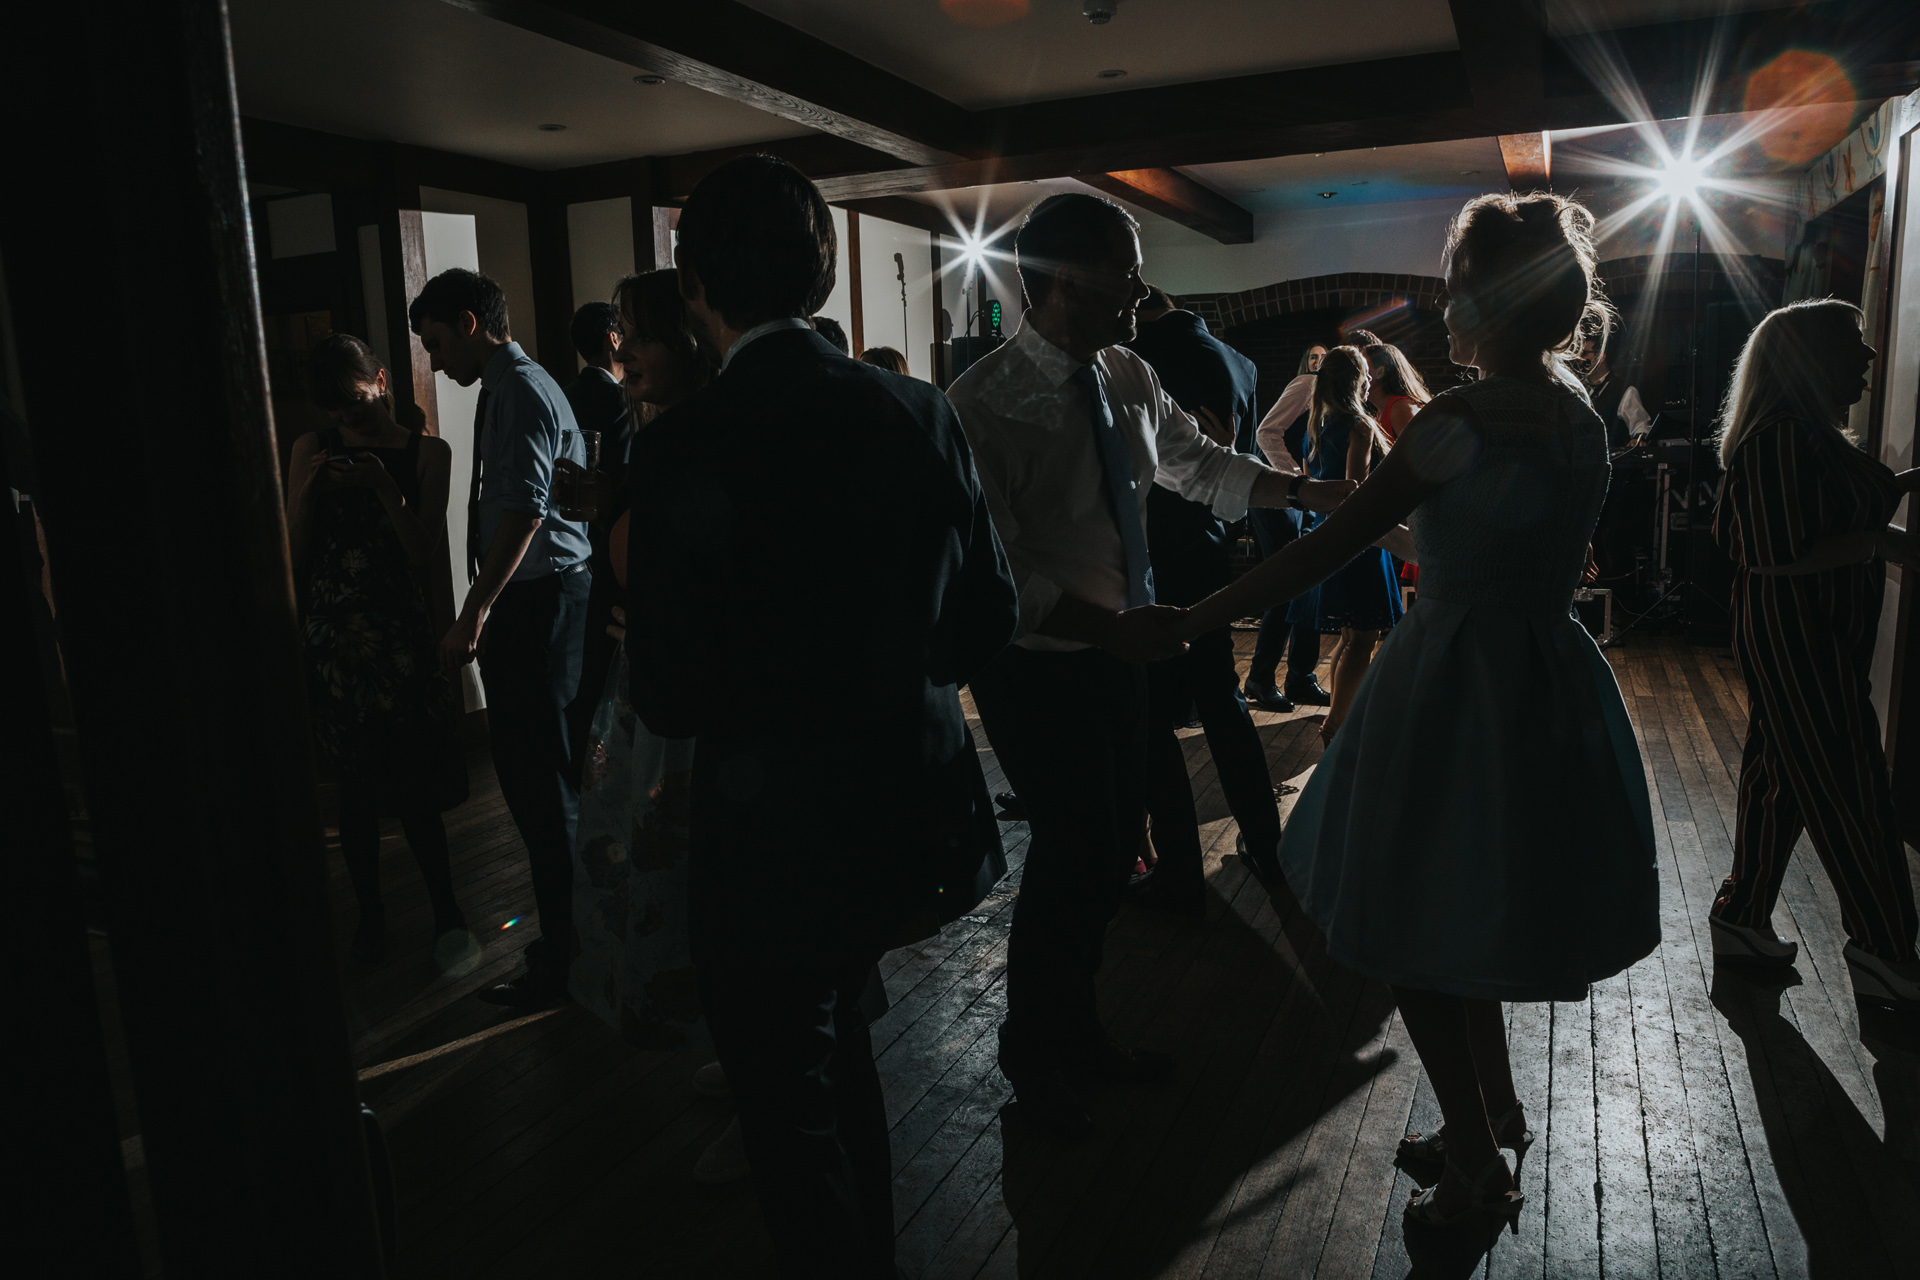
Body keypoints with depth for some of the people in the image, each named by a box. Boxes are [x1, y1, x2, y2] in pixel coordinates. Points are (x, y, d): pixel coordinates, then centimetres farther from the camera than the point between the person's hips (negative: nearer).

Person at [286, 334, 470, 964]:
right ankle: (369, 909, 24)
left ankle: (445, 909, 12)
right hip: (332, 634, 2)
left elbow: (429, 558, -6)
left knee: (413, 786, -3)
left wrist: (386, 488, -14)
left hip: (402, 633, -2)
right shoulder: (312, 450, 8)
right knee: (355, 787, 8)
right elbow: (291, 556, 9)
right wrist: (307, 493, -6)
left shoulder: (426, 453, 3)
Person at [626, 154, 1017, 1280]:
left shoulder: (684, 449, -20)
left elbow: (672, 700, -17)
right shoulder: (920, 413, -5)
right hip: (917, 811, 6)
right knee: (838, 1034, 30)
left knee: (788, 1099, 17)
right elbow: (989, 619, 1)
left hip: (774, 840, -6)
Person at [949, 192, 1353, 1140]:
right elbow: (996, 564, -23)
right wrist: (1110, 626, -29)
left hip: (1119, 648, 7)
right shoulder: (986, 402, -19)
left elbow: (1202, 467, 19)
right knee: (1075, 850, 0)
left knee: (1112, 847, 16)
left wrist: (1314, 491, 13)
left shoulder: (1130, 379, 4)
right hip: (1038, 664, -7)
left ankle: (1075, 1029, 40)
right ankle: (1032, 1052, 29)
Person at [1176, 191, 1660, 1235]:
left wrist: (1192, 621, -18)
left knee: (1415, 929, 9)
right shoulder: (1579, 415, 5)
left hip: (1455, 687, -8)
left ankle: (1478, 1168, 24)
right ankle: (1492, 1116, 40)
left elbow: (1331, 546, -21)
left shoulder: (1458, 420, -18)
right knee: (1472, 912, 24)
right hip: (1550, 685, 8)